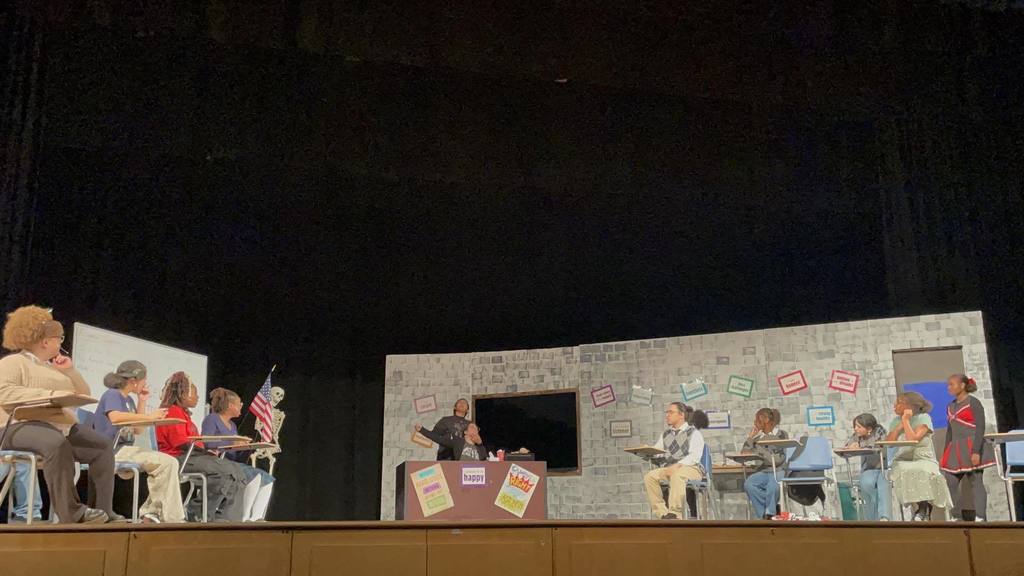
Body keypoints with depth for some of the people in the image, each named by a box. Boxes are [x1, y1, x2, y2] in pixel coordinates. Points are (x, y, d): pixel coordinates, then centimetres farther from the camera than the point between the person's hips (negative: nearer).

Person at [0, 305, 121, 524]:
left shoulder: (53, 366, 26)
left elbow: (84, 396, 26)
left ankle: (102, 509, -17)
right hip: (23, 425, -7)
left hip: (63, 426, 8)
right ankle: (71, 511, -37)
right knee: (57, 444, -38)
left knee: (103, 447, -13)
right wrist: (49, 394, -24)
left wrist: (70, 371, 10)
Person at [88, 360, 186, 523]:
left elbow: (137, 428, 20)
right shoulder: (112, 395, -6)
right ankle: (172, 519, -17)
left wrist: (142, 401, 13)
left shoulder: (128, 399, 20)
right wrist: (150, 416, -25)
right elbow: (114, 417, -28)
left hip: (126, 449, 9)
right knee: (167, 463, -20)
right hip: (113, 449, -9)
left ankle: (151, 511, -2)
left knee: (170, 462, -1)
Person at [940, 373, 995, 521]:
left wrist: (976, 452, -20)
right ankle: (956, 518, 11)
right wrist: (945, 454, 16)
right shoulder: (951, 407, 15)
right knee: (950, 484, 3)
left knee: (976, 483, -4)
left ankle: (980, 519, -2)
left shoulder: (973, 403, -6)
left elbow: (980, 428, -12)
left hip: (972, 448, -7)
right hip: (956, 450, 7)